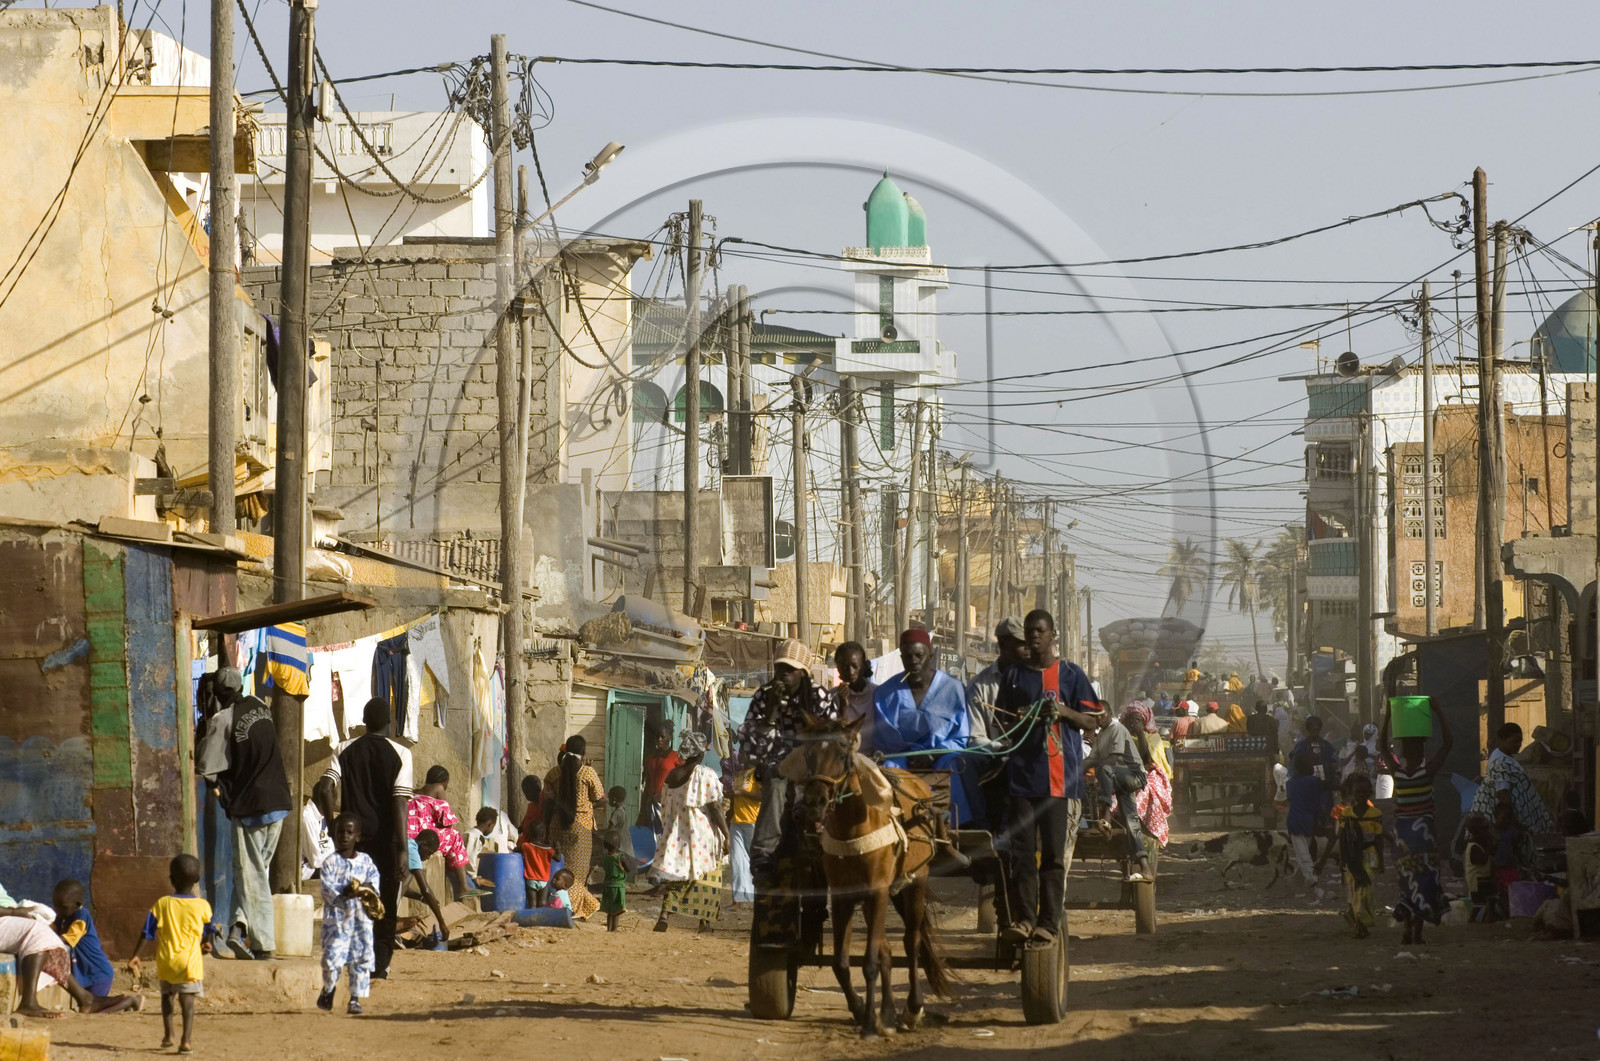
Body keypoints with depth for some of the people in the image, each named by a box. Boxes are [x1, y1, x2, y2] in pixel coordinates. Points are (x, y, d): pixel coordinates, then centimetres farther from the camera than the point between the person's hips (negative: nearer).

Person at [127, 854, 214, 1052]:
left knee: (167, 995, 23)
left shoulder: (162, 904, -3)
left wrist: (135, 956, 3)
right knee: (187, 1000, -4)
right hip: (190, 961, -2)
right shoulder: (202, 906, -4)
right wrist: (206, 945, 36)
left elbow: (147, 934, -3)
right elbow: (207, 933, 14)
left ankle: (168, 1035, 27)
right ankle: (186, 1040, -17)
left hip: (165, 961, 2)